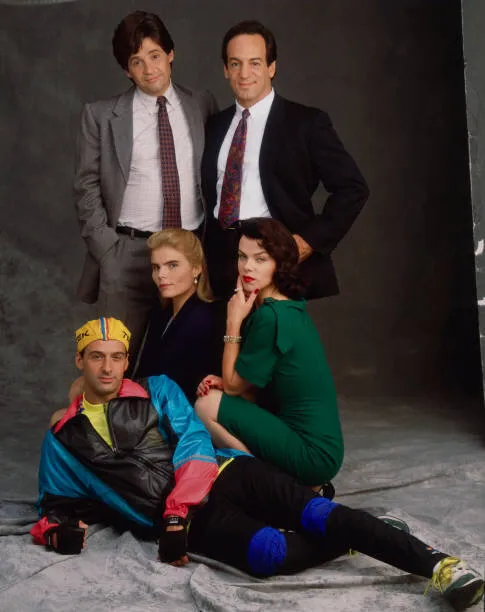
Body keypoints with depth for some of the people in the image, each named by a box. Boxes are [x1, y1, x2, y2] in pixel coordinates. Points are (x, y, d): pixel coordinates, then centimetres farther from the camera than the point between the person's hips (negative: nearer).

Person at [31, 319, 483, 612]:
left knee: (315, 514, -23)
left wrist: (175, 515, -13)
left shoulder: (157, 391, 13)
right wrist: (57, 529, -6)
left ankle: (436, 564, -24)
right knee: (273, 554, -30)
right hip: (185, 517, -1)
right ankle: (350, 537, -7)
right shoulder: (62, 439, 15)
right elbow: (57, 503, 21)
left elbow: (194, 444, 1)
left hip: (224, 474, 1)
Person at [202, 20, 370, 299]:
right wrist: (204, 255, 6)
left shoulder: (307, 122, -3)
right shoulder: (215, 125, 13)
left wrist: (310, 240, -12)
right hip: (222, 261, 4)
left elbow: (353, 188, -5)